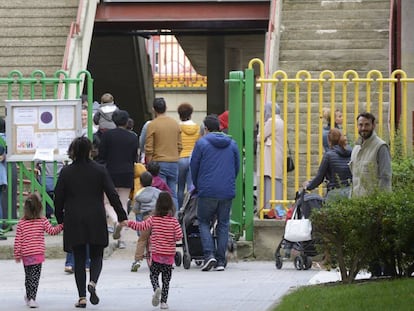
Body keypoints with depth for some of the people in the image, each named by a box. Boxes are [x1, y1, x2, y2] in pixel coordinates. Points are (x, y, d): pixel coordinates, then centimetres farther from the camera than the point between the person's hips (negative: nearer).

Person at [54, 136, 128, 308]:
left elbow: (58, 198, 2)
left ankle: (82, 297, 4)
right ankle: (93, 282, -18)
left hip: (74, 222, 0)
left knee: (79, 258, 8)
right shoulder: (100, 170, -3)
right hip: (96, 221, 0)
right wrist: (122, 216, 3)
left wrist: (60, 219, 15)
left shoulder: (66, 172, -2)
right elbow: (112, 194, -4)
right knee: (96, 255, 11)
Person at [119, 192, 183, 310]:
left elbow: (141, 226, -12)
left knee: (153, 275, 12)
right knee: (166, 279, 9)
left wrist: (128, 223, 0)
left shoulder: (153, 219, -7)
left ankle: (156, 288, -19)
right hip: (169, 255, 1)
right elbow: (179, 236, -11)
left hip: (156, 254, -1)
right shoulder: (174, 221, -7)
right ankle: (164, 301, 5)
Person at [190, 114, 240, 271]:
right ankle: (221, 260, 5)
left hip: (207, 191, -3)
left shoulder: (202, 143, -2)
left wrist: (197, 185, 17)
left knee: (203, 222, 9)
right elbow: (237, 167, 16)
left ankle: (209, 254, -10)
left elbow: (194, 166, 2)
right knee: (223, 224, 9)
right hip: (227, 192, 3)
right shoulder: (232, 144, 10)